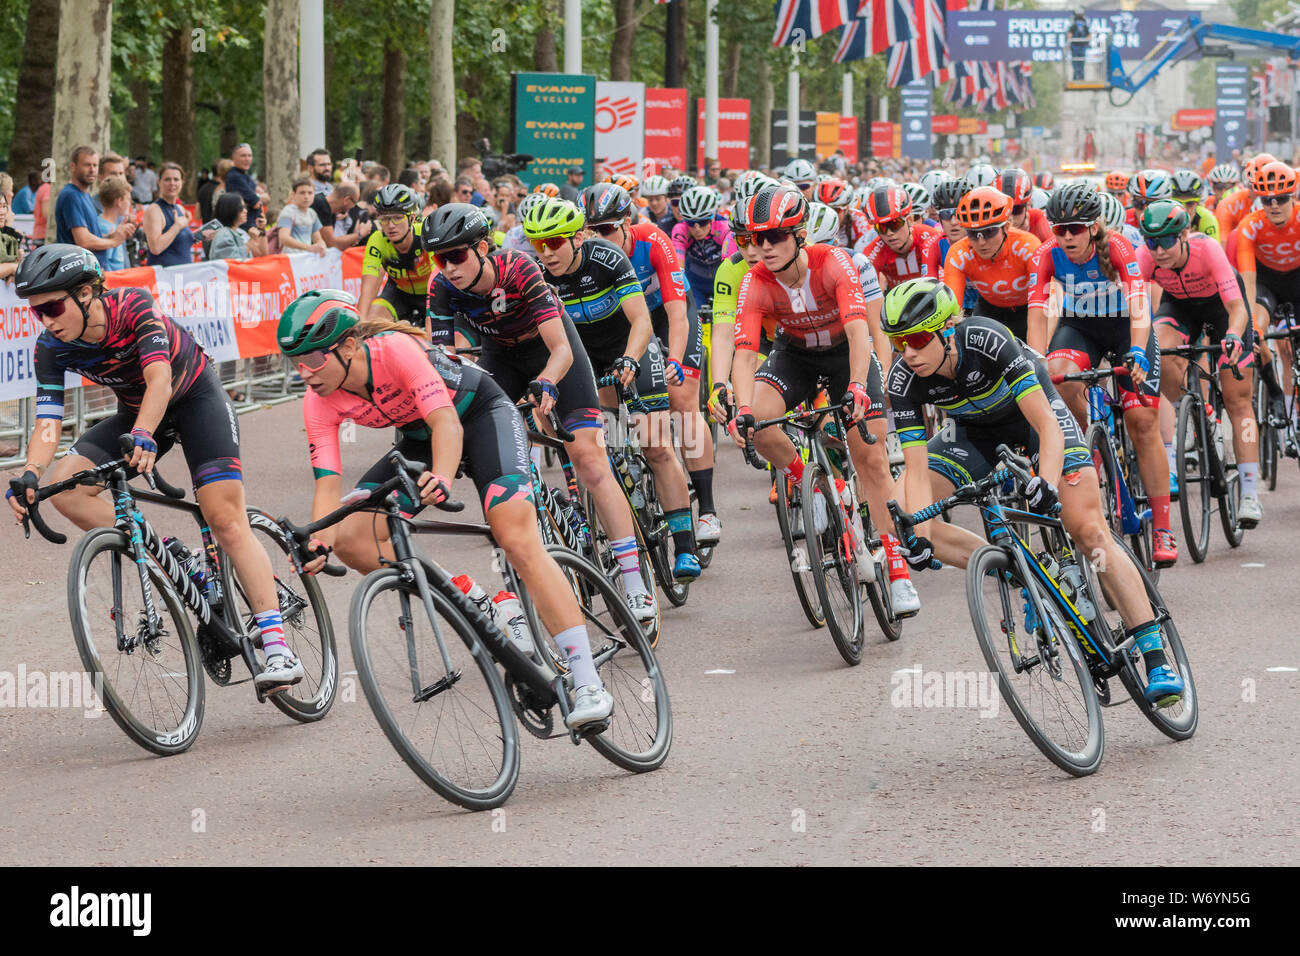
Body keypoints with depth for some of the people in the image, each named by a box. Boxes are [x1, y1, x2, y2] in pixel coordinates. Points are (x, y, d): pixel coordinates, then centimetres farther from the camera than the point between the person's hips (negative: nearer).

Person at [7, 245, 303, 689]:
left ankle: (278, 649, -21)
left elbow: (159, 378, -41)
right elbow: (47, 421, -23)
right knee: (63, 486, -18)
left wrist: (143, 436, -59)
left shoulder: (133, 305, -30)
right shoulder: (52, 348, -18)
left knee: (226, 520, -18)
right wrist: (30, 474, -42)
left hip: (196, 396, -5)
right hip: (136, 413, 5)